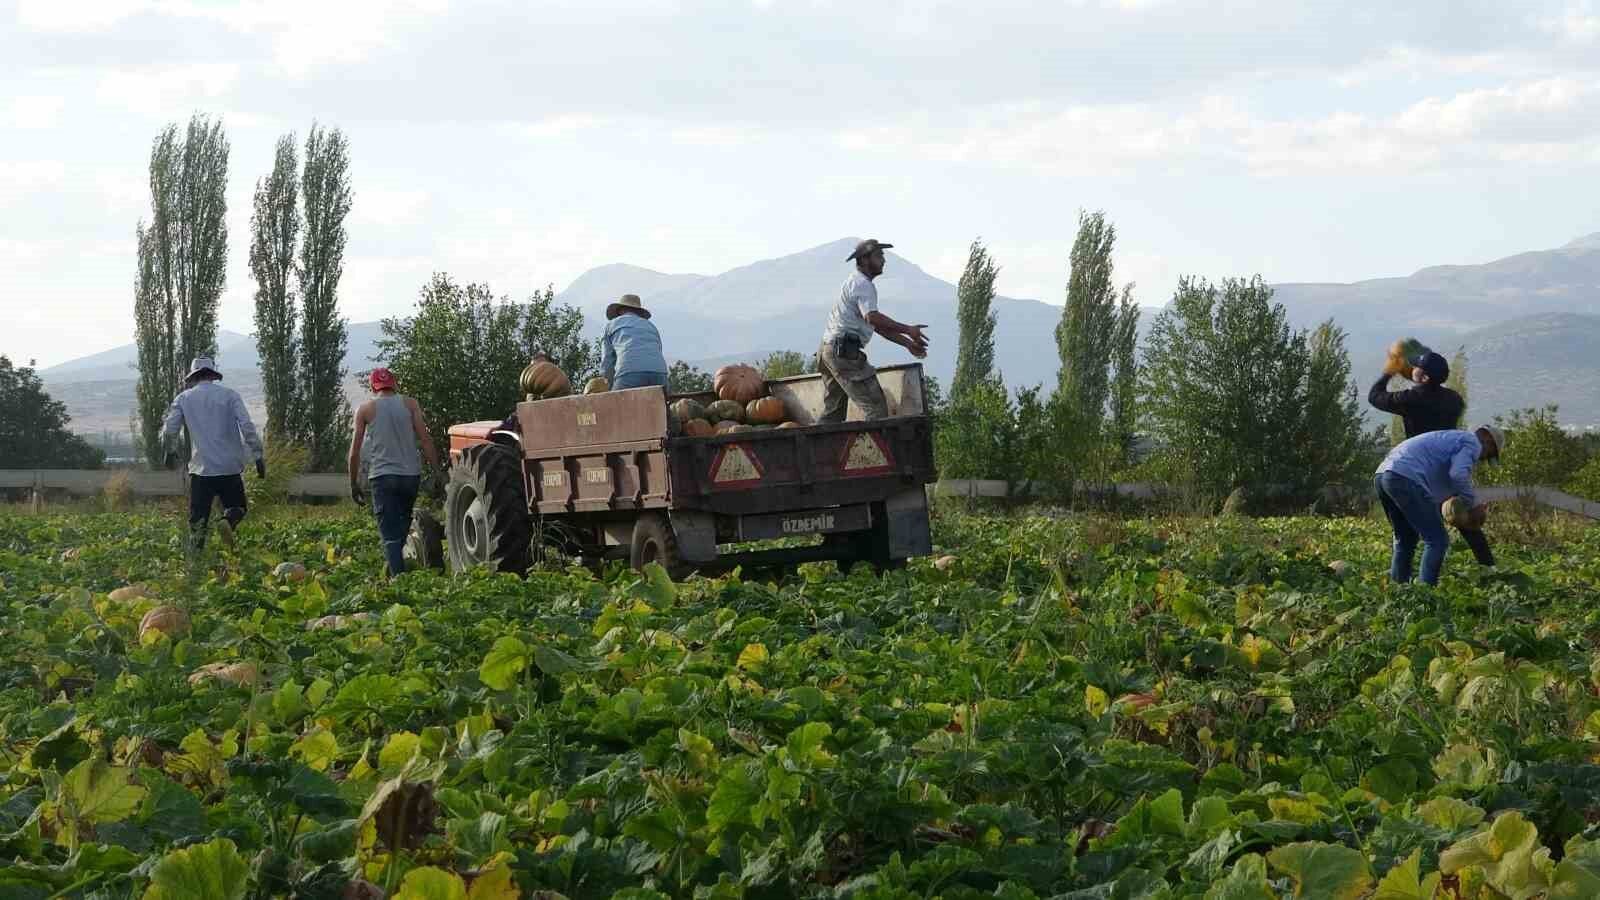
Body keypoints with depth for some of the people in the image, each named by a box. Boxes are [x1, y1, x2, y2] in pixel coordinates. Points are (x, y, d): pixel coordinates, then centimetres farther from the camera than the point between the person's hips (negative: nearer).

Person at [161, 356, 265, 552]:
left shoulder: (184, 398, 5)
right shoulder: (229, 395, 2)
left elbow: (169, 431, 2)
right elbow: (247, 427, -7)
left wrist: (169, 452, 21)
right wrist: (259, 455, -3)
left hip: (201, 469, 0)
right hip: (230, 468, 0)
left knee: (197, 519, 9)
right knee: (236, 507, 15)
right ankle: (229, 521, -17)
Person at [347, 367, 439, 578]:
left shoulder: (366, 409, 3)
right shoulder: (409, 404, 5)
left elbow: (354, 452, 2)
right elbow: (425, 440, -3)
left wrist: (354, 485, 10)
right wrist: (437, 471, 0)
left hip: (382, 476, -2)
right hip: (411, 474, 2)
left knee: (390, 533, -5)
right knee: (402, 524, 23)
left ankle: (398, 576, -18)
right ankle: (393, 565, 22)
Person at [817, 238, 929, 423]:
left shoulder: (855, 282, 24)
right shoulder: (862, 284, -9)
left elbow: (878, 325, 25)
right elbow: (872, 317, -26)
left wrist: (908, 343, 20)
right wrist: (907, 330, -22)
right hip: (844, 352, -11)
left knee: (832, 411, 14)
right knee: (875, 405, -11)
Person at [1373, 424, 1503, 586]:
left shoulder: (1451, 438, 34)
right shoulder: (1472, 443, 6)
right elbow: (1459, 474, -13)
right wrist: (1473, 504, -1)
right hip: (1406, 478, -9)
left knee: (1405, 541, 22)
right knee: (1437, 541, -4)